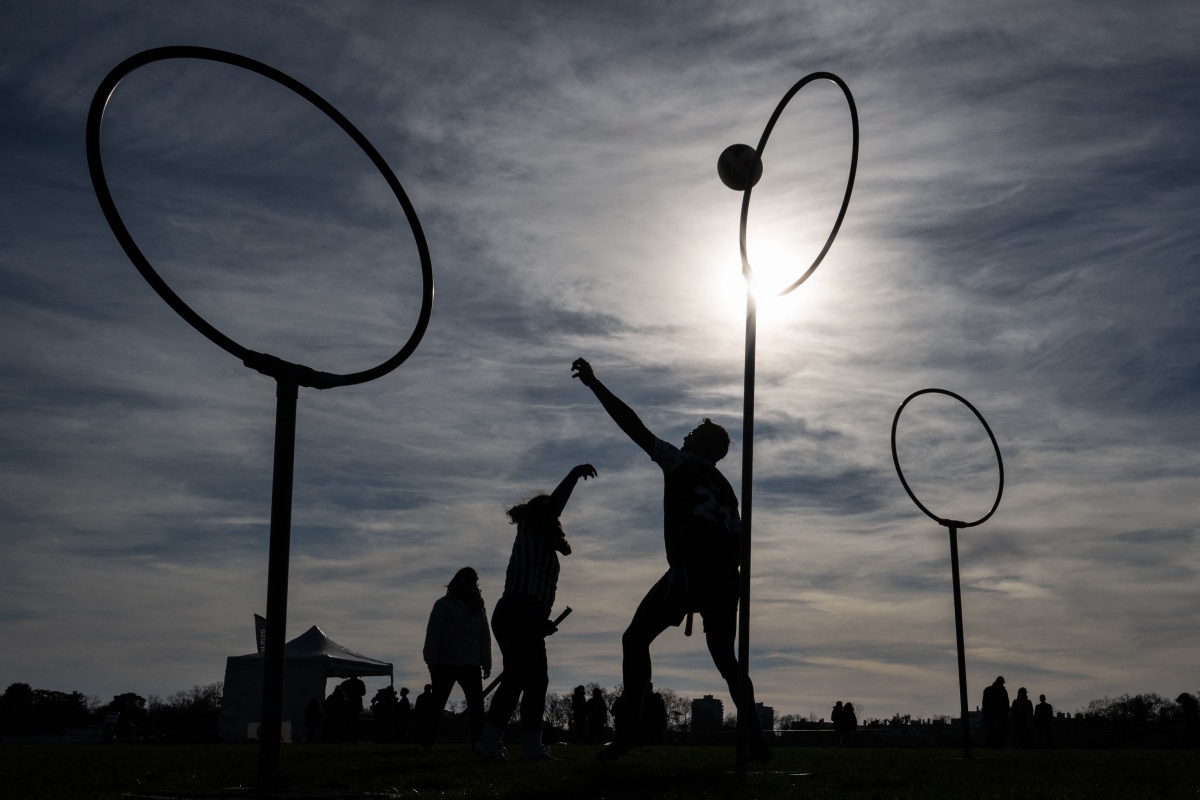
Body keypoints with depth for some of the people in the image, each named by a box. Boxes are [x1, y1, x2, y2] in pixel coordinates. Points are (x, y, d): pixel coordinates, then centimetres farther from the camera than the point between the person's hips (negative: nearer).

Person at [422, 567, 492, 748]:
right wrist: (432, 661, -12)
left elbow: (485, 637, 17)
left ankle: (479, 741, -11)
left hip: (470, 665, 4)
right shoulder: (444, 604, 2)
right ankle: (426, 742, 4)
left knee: (476, 703, -8)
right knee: (438, 704, -2)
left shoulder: (479, 607, 18)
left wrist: (486, 663, 8)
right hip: (446, 664, -4)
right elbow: (432, 634, -4)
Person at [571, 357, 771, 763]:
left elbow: (635, 428, 2)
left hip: (689, 572, -7)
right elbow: (737, 542, 16)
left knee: (635, 638, 0)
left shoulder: (681, 463, 6)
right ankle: (757, 740, 9)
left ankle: (630, 727, -13)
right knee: (724, 657, 16)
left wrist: (594, 383, 5)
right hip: (724, 580, 7)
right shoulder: (725, 489, 23)